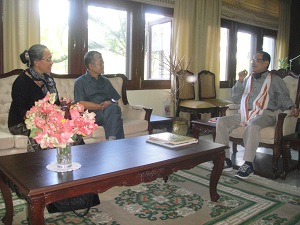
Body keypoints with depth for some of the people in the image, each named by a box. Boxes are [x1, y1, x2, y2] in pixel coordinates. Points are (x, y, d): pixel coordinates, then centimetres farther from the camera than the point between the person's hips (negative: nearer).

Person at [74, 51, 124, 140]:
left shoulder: (105, 81, 26)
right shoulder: (80, 82, 10)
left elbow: (115, 99, 22)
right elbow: (81, 104, -3)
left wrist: (110, 102, -2)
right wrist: (102, 106, -7)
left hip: (108, 112, 4)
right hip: (91, 114, -4)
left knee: (113, 108, -33)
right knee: (112, 109, -35)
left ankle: (112, 140, -39)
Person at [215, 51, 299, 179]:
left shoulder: (275, 80, 13)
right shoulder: (247, 79, 24)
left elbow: (284, 98, 7)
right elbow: (236, 100, 19)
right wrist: (240, 81, 8)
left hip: (264, 114, -5)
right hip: (245, 114, 5)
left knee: (252, 125, -40)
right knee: (221, 121, -18)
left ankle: (248, 164, -29)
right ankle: (225, 160, -15)